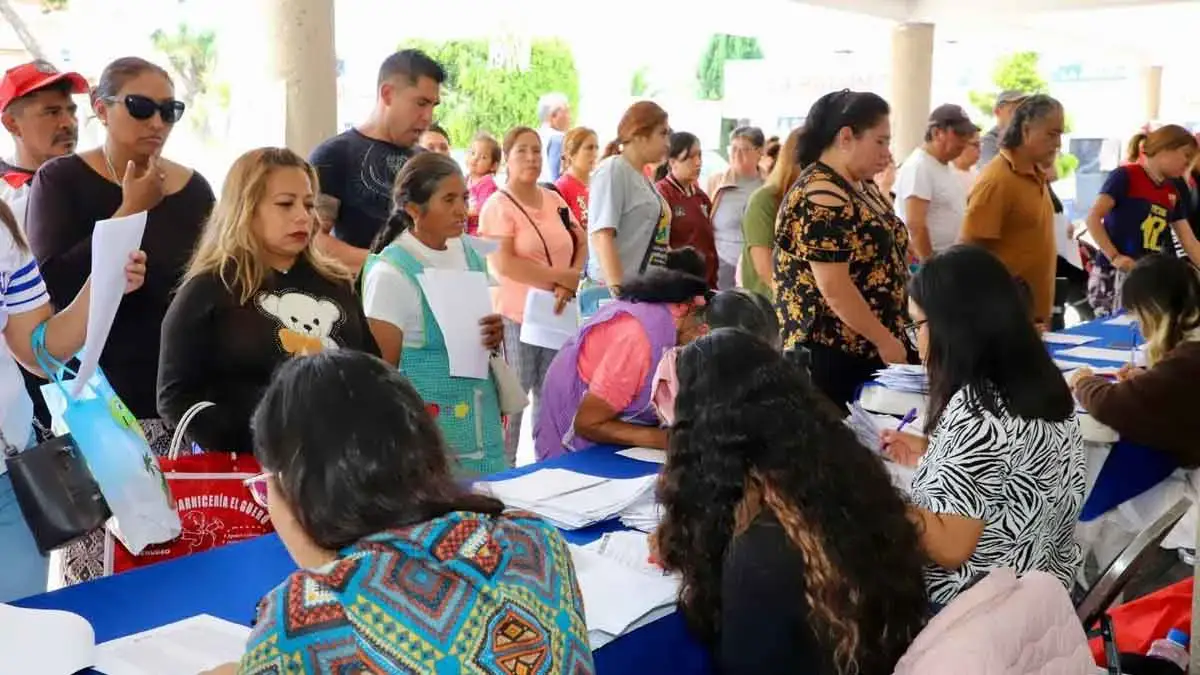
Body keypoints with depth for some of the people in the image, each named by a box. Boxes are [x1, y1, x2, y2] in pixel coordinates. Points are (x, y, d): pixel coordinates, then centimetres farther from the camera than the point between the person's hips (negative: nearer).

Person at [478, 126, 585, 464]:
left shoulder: (555, 201, 11)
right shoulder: (499, 205, -8)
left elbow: (581, 244, 16)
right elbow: (504, 263, -18)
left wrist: (570, 283, -4)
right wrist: (562, 276, -15)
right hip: (517, 316, -6)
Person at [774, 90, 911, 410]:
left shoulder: (862, 187, 13)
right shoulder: (822, 198, -19)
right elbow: (833, 287, -24)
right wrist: (884, 340, -17)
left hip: (865, 348, 10)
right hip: (830, 350, -10)